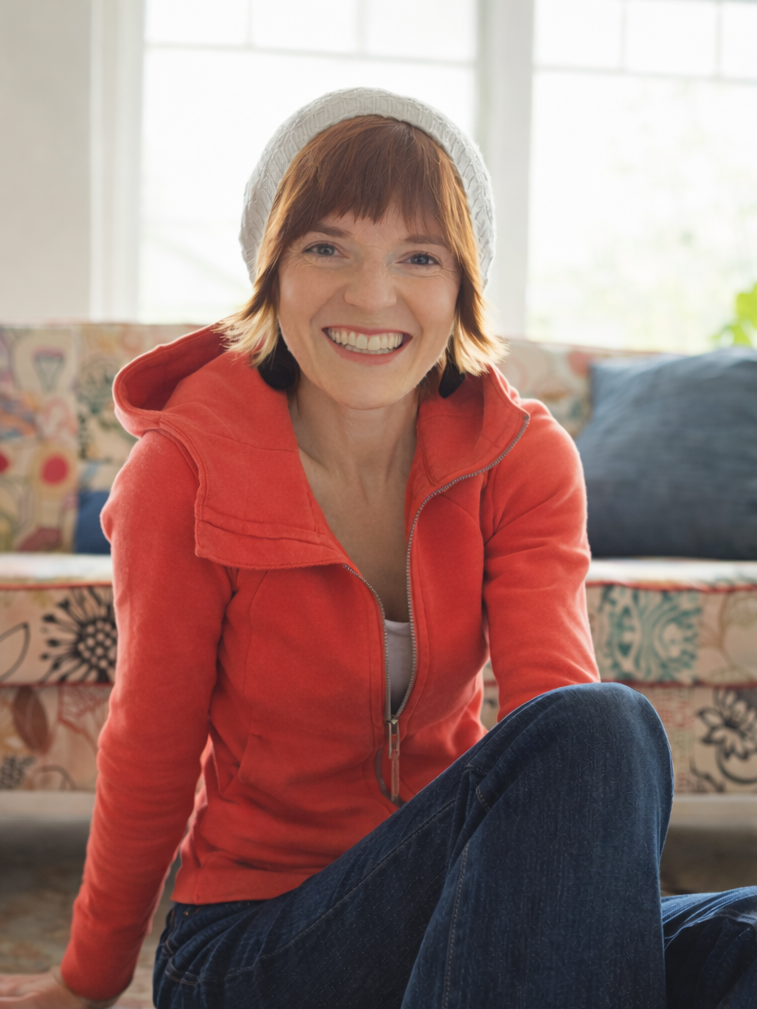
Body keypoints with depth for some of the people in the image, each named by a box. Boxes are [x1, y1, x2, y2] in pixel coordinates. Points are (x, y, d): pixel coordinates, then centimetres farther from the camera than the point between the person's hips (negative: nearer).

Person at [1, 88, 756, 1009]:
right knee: (606, 730, -29)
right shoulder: (184, 475, -12)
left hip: (453, 902, 3)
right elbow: (149, 755, -2)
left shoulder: (524, 460, -3)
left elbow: (554, 691, -17)